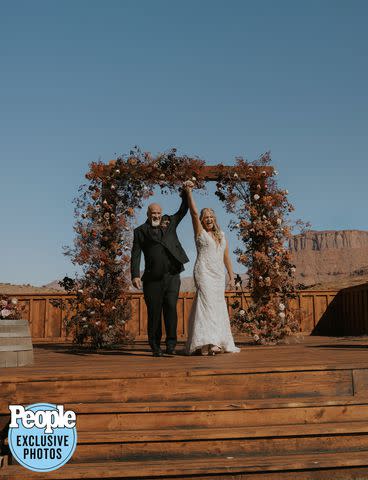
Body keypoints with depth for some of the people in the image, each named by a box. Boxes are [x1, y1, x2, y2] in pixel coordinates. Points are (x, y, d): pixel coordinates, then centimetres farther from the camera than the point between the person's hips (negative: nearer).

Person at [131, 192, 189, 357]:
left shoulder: (170, 223, 18)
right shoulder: (140, 231, 9)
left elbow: (183, 210, 23)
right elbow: (135, 254, 2)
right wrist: (135, 275, -9)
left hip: (172, 276, 2)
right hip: (152, 279, -1)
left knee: (171, 307, -10)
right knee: (154, 312, 2)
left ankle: (171, 343, -4)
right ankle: (155, 346, 13)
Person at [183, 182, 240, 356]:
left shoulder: (221, 236, 18)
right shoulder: (200, 232, 5)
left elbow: (226, 257, 18)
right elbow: (194, 212, -6)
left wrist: (231, 276, 14)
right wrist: (189, 192, -11)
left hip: (219, 275, 5)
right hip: (204, 273, -5)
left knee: (218, 307, 4)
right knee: (208, 304, -16)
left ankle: (220, 341, 7)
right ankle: (209, 342, -22)